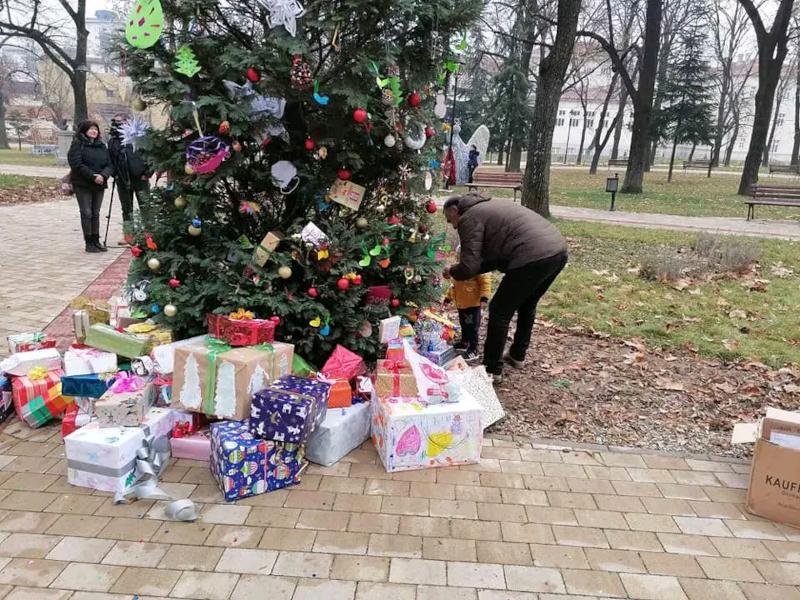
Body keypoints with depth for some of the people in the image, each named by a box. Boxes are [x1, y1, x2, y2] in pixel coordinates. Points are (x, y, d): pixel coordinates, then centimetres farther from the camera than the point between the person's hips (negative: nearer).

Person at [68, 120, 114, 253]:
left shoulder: (101, 146, 13)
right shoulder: (77, 144, -3)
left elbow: (109, 164, 6)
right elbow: (76, 164, -14)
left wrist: (103, 175, -15)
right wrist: (93, 176, -21)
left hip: (99, 185, 5)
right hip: (82, 184, -5)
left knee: (96, 213, 9)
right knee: (86, 213, -3)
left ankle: (96, 241, 14)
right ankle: (89, 242, 1)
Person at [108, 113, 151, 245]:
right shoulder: (112, 141, 10)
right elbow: (110, 160, 16)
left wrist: (147, 172, -11)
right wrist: (115, 174, 4)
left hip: (139, 178, -5)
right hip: (122, 180, 5)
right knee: (127, 209, 10)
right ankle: (128, 235, 17)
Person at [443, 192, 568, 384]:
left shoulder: (468, 218, 1)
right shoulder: (488, 207, 29)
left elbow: (468, 268, -5)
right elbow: (497, 255, 30)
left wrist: (451, 272, 15)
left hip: (534, 257, -10)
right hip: (559, 250, 10)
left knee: (500, 311, 4)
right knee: (526, 305, 27)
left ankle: (492, 370, 12)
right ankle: (517, 356, 42)